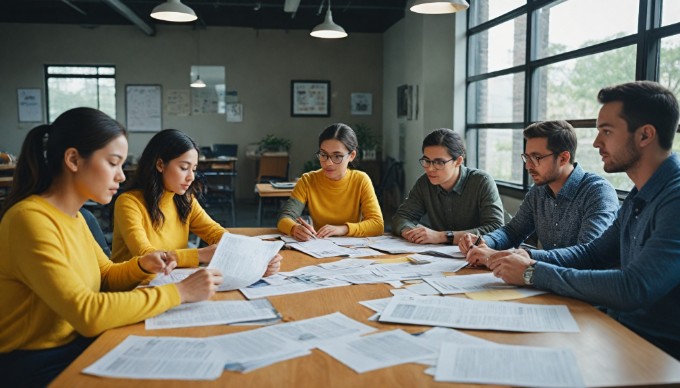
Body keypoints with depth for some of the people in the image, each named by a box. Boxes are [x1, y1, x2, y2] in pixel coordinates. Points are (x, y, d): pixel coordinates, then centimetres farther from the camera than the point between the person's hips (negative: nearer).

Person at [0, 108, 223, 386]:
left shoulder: (73, 216, 6)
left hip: (77, 345, 8)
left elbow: (105, 277, 17)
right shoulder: (31, 219, -23)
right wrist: (179, 292, -25)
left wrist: (142, 266, -5)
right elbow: (87, 314, -30)